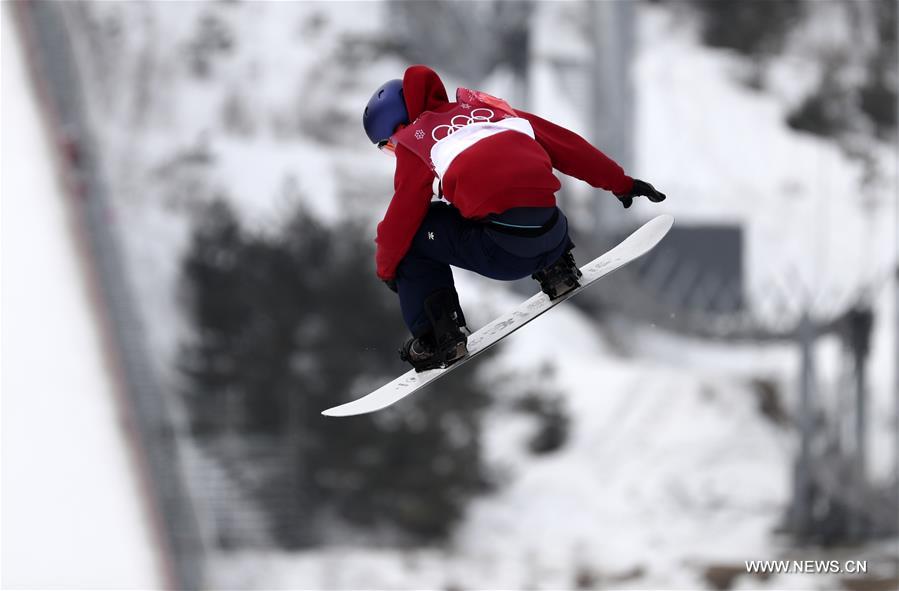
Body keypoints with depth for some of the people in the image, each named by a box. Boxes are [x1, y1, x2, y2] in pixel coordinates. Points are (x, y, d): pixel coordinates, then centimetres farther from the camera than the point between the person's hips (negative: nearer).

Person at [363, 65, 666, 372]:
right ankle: (557, 269, 21)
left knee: (413, 236, 14)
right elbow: (566, 143, 25)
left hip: (502, 252, -6)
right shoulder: (486, 106, 25)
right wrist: (621, 183, 32)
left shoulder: (413, 142, 10)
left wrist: (386, 268, 31)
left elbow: (402, 217, 13)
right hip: (552, 238, 6)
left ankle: (438, 335, 3)